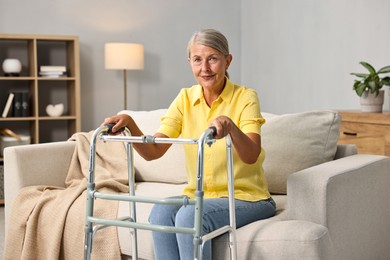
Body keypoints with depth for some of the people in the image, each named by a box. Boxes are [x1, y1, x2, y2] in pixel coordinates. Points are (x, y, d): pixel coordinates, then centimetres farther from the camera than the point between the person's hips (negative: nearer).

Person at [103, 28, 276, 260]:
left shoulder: (245, 97, -10)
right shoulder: (186, 98, 2)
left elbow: (251, 156, -25)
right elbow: (153, 151, -6)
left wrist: (229, 125, -44)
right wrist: (129, 123, -24)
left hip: (246, 197, -4)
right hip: (198, 195, 4)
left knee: (190, 216, -31)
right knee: (161, 212, -26)